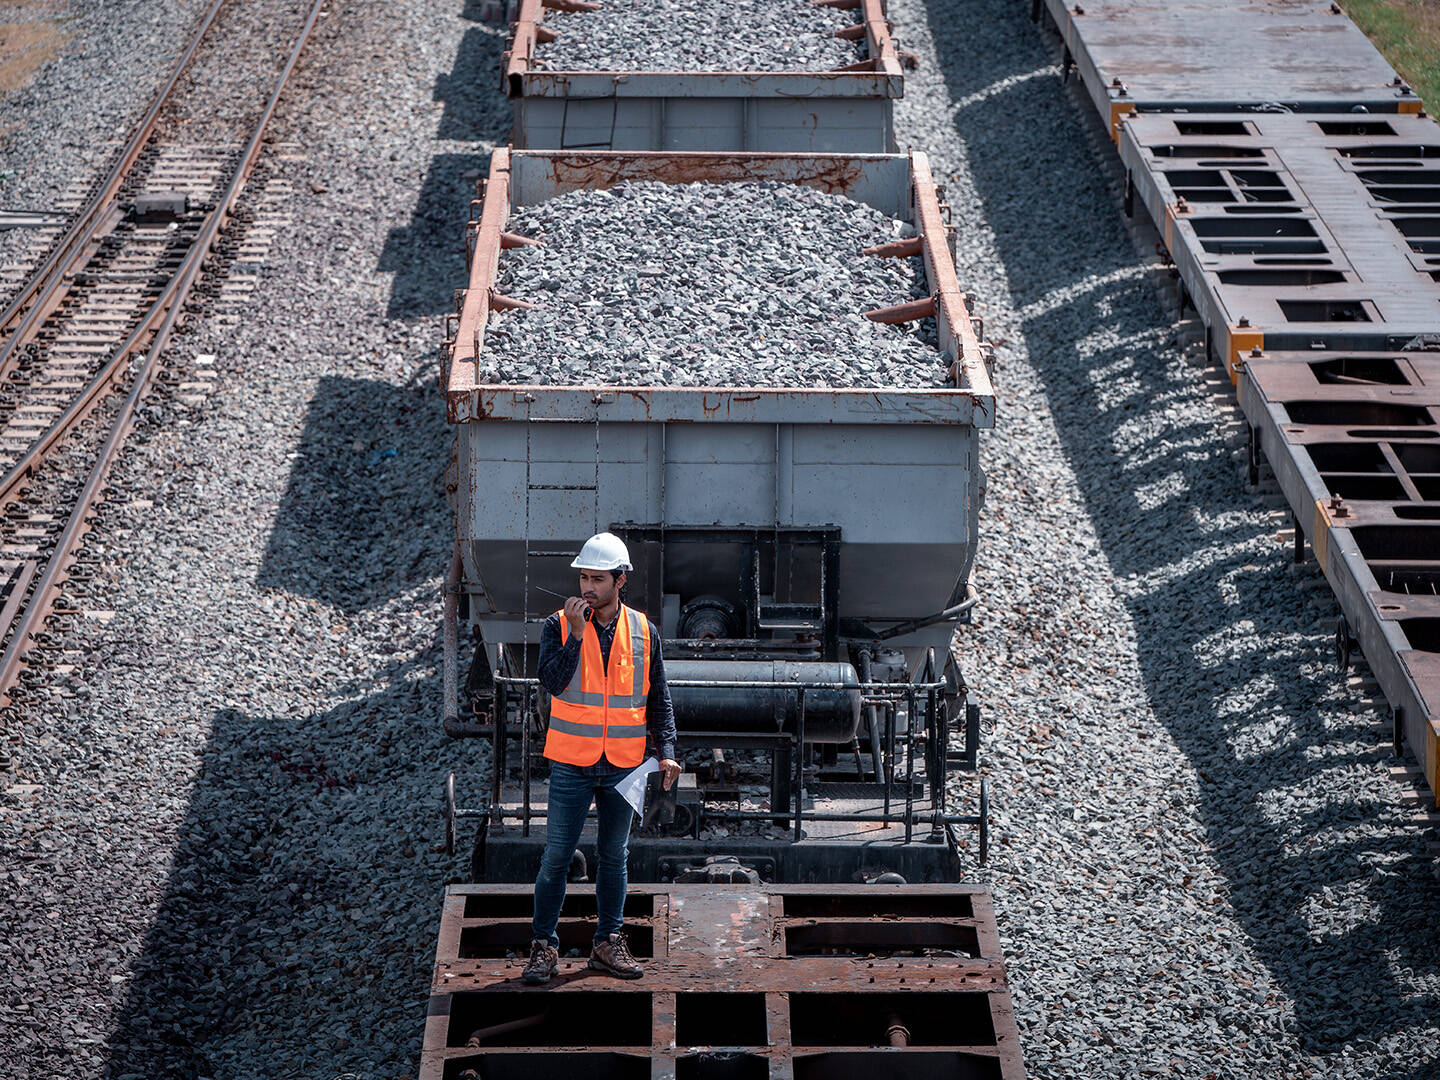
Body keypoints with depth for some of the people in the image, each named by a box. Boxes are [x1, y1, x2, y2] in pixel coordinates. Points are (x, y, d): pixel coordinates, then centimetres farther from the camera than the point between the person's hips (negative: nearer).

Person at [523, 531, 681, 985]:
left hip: (623, 765, 2)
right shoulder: (559, 625, -4)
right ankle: (544, 946, 7)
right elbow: (553, 681, -18)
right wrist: (576, 633, -24)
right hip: (572, 763, -2)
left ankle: (608, 943, 22)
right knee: (557, 857, -2)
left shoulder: (643, 632, 3)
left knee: (614, 855, 11)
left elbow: (659, 699, 8)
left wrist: (666, 751, -2)